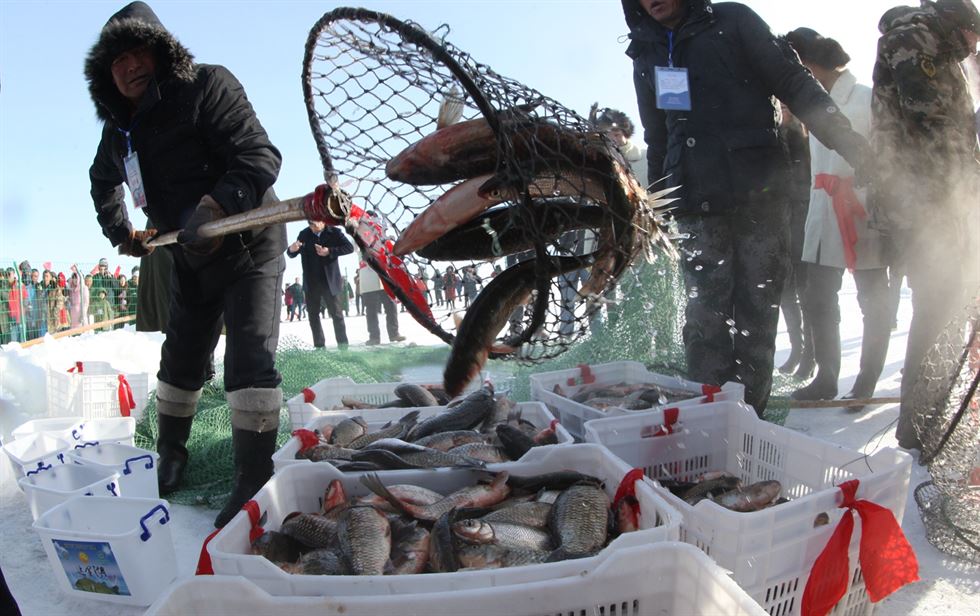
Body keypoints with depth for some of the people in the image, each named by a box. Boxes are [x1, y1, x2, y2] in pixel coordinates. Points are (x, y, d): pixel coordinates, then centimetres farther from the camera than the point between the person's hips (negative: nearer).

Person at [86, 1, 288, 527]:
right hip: (190, 260, 7)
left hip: (249, 246, -7)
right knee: (180, 361, 14)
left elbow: (259, 156, -25)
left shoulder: (207, 86, -13)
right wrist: (119, 231, 16)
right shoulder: (120, 129, 8)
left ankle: (253, 480, -12)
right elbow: (104, 180, 29)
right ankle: (171, 456, 33)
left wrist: (214, 205, -38)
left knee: (249, 360, -16)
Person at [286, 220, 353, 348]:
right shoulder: (304, 234, 3)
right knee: (313, 315, 7)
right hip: (311, 282, 3)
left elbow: (349, 247, -12)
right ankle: (319, 346, 15)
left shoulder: (334, 232, -4)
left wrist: (330, 251, -22)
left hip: (329, 281, -3)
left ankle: (343, 346, 4)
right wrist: (291, 249, -17)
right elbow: (292, 255, 7)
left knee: (337, 314, 0)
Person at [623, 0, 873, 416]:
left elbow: (795, 84, 4)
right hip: (697, 208, 2)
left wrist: (845, 139, -5)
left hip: (759, 197, -2)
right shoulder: (646, 57, 19)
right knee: (705, 319, -7)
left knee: (757, 315, -1)